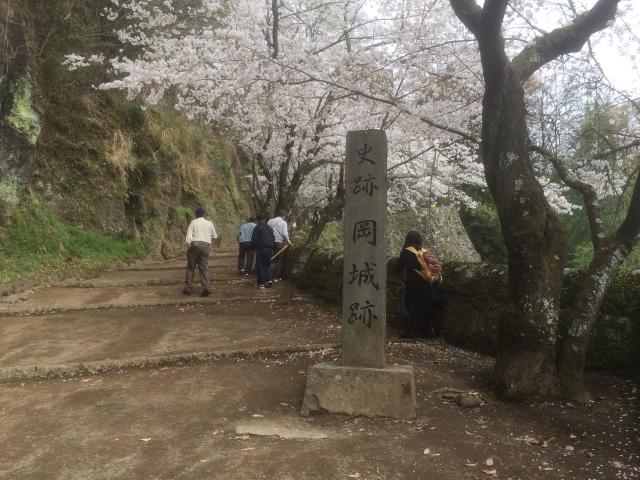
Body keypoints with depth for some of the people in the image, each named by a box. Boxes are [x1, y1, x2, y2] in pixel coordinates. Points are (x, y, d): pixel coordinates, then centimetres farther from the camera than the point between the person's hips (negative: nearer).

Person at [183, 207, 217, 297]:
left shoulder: (193, 222, 3)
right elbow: (215, 236, 19)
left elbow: (189, 236, -7)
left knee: (191, 267, 8)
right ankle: (206, 288, -11)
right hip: (205, 246, 2)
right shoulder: (209, 223, 10)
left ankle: (188, 288, 9)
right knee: (204, 268, 4)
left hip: (194, 245, -2)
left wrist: (188, 247, -2)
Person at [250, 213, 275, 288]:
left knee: (260, 266, 0)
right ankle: (269, 280, 3)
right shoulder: (270, 228, 14)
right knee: (266, 265, 17)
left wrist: (252, 247, 2)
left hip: (261, 249, -6)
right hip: (269, 249, 6)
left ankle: (261, 283, -3)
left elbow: (254, 240, -10)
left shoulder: (257, 228, -7)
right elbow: (273, 239, 15)